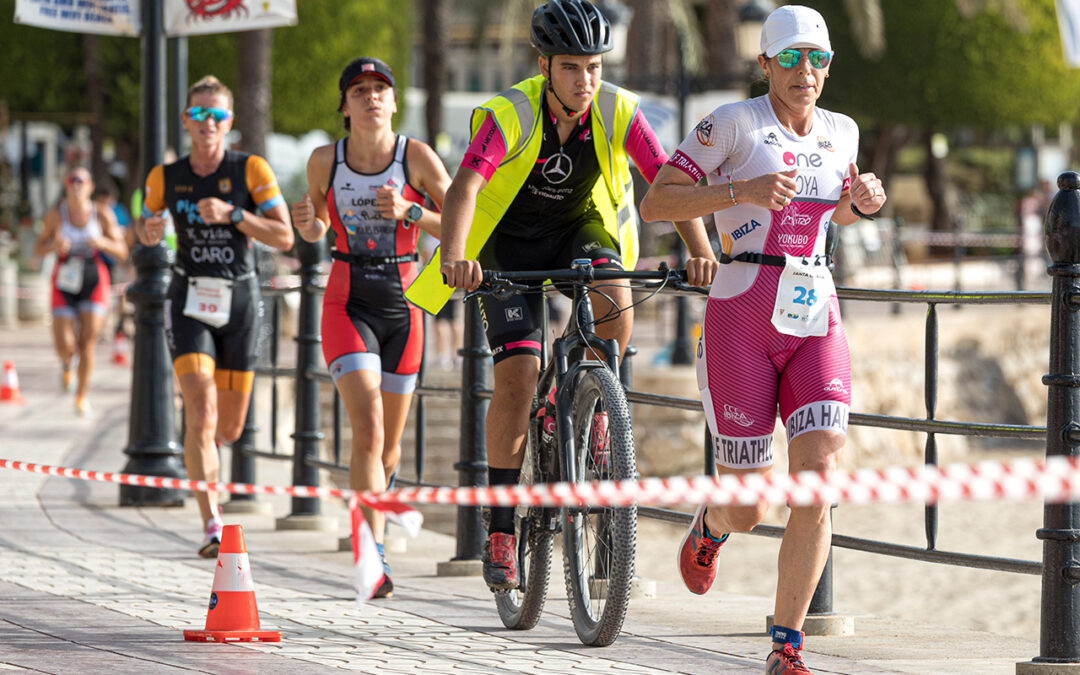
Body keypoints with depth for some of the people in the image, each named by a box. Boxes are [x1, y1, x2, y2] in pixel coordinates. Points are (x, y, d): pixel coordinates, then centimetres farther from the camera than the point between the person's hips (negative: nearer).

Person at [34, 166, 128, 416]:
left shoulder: (102, 215, -4)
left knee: (87, 343, -7)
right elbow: (38, 248, 6)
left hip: (94, 283, 0)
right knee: (64, 346, -7)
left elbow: (122, 252, 0)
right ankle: (66, 364, 32)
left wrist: (103, 243, -20)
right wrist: (54, 246, -16)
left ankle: (82, 396, 11)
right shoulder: (55, 215, -3)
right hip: (65, 284, 0)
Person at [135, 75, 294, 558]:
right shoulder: (165, 177, 0)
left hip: (240, 301, 1)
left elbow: (284, 237, -11)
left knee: (229, 428, 9)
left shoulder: (251, 170, -5)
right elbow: (146, 225, 18)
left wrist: (231, 213, -23)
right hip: (189, 301, -1)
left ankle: (202, 441, 48)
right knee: (201, 413, -20)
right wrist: (149, 230, -6)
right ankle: (212, 526, -19)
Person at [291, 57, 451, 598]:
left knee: (390, 442, 12)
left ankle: (371, 531, 39)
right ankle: (374, 559, -23)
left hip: (402, 304, 1)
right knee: (368, 431, -19)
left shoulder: (416, 157, -6)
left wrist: (407, 212, -21)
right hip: (348, 303, -1)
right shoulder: (325, 161, -1)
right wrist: (307, 223, -9)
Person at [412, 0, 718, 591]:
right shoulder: (511, 114, -25)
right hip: (511, 241, -2)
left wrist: (699, 250, -39)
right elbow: (465, 186, -37)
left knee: (615, 303, -32)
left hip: (582, 230, 2)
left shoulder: (617, 111, -18)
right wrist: (454, 257, -55)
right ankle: (500, 528, -7)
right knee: (517, 370, -16)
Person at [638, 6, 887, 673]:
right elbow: (655, 203, -6)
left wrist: (864, 199, 6)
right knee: (748, 511, 2)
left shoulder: (840, 132, 11)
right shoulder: (734, 122, -5)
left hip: (816, 324, 3)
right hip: (742, 322, -3)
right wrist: (743, 191, -19)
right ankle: (711, 526, 41)